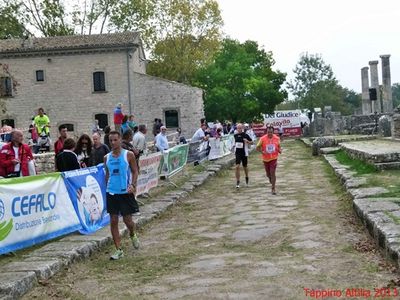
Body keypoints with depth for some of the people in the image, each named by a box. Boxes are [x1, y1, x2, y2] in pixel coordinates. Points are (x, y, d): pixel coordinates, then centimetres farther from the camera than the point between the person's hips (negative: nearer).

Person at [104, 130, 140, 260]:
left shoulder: (128, 155, -5)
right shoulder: (107, 158, 6)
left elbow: (135, 171, -2)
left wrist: (132, 185, -17)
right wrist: (107, 188, 11)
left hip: (126, 192, -3)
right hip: (111, 192, 3)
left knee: (127, 220, 2)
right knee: (113, 221, 1)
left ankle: (133, 235, 36)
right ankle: (118, 250, 8)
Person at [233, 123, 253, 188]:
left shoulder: (245, 135, -9)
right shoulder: (235, 135, 2)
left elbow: (252, 142, -2)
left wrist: (247, 141, -20)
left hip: (244, 153, -2)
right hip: (237, 153, 2)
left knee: (245, 166, 13)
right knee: (237, 166, -11)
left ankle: (247, 177, 41)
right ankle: (238, 181, -5)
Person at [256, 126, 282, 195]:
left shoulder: (277, 138, -4)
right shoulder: (262, 138, -9)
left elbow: (279, 146, 11)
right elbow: (257, 147, -1)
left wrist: (280, 150, -10)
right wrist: (262, 151, -19)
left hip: (274, 158, -1)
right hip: (265, 159, 1)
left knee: (272, 173, -11)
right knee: (268, 174, 13)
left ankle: (273, 188, -3)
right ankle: (270, 179, 50)